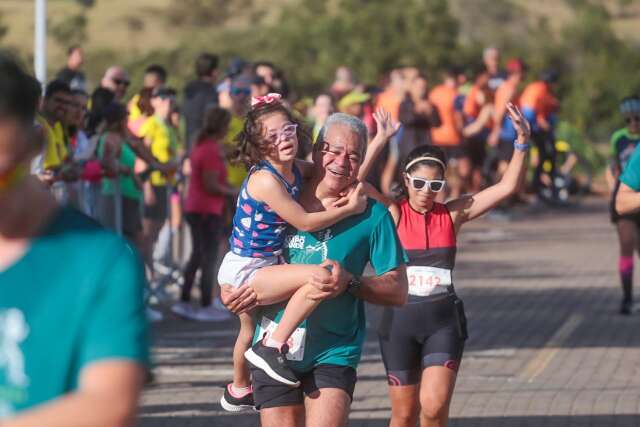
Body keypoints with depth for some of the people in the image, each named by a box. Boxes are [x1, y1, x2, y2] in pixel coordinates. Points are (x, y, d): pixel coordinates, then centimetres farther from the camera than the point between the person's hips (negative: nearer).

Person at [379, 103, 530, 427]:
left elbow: (507, 186, -3)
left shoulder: (453, 214, 2)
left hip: (443, 320, 0)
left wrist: (522, 142, -12)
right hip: (400, 318, 0)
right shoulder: (393, 214, -3)